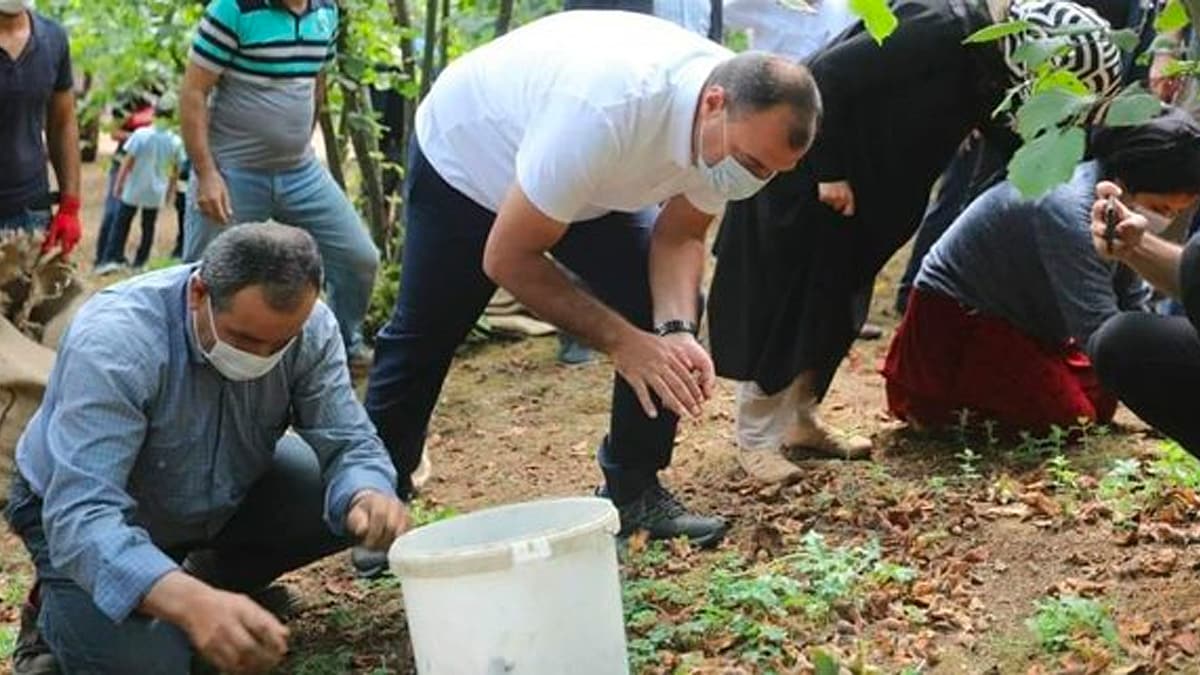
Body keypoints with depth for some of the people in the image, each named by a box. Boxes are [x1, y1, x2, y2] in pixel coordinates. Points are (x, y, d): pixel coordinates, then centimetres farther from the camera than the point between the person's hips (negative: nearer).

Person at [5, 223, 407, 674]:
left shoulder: (310, 327, -21)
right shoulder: (114, 341, -36)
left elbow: (349, 443, -18)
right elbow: (80, 514, -43)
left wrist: (368, 497, -44)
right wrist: (190, 603, -59)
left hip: (225, 498, 5)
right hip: (76, 509, -4)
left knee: (352, 501, -15)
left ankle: (216, 580, 10)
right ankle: (58, 608, 8)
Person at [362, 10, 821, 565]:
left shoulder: (744, 125, -26)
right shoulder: (606, 109, -46)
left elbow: (679, 236, -11)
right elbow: (506, 259, -35)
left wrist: (675, 330, -30)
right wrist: (621, 341, -35)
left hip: (591, 180, 5)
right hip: (465, 154, -5)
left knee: (666, 311, -9)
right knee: (421, 340, 5)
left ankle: (633, 492, 5)